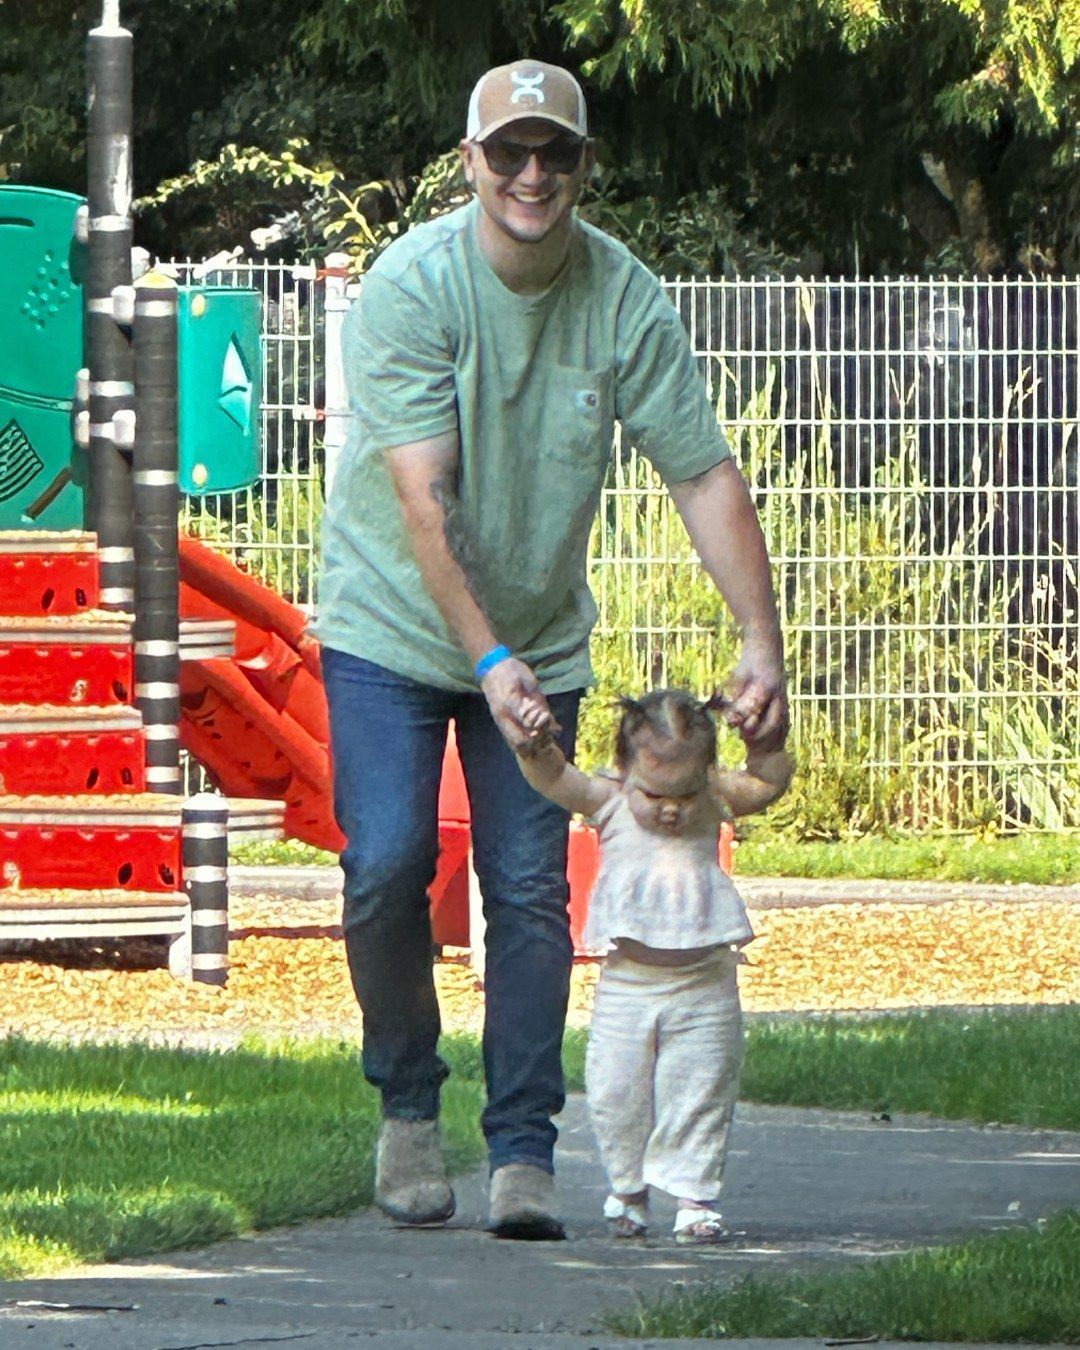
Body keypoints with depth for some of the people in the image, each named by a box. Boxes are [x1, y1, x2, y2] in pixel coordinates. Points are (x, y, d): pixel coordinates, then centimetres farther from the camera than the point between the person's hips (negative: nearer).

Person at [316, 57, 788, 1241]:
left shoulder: (626, 301, -9)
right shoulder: (412, 286, -19)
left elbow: (704, 475, -8)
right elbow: (422, 497, -26)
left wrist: (762, 643, -18)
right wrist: (486, 658, -34)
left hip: (539, 636, 3)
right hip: (392, 623, -2)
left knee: (530, 889, -5)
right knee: (388, 865, -13)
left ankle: (523, 1153, -2)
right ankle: (406, 1109, 7)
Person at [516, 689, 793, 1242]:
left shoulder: (714, 805, -1)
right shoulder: (608, 803, -5)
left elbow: (767, 782, -3)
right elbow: (553, 778, -16)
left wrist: (765, 742, -21)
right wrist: (537, 746, -35)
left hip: (702, 988, 0)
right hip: (626, 984, 0)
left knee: (699, 1093, 4)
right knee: (617, 1094, 4)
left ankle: (695, 1196, 12)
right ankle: (627, 1192, 22)